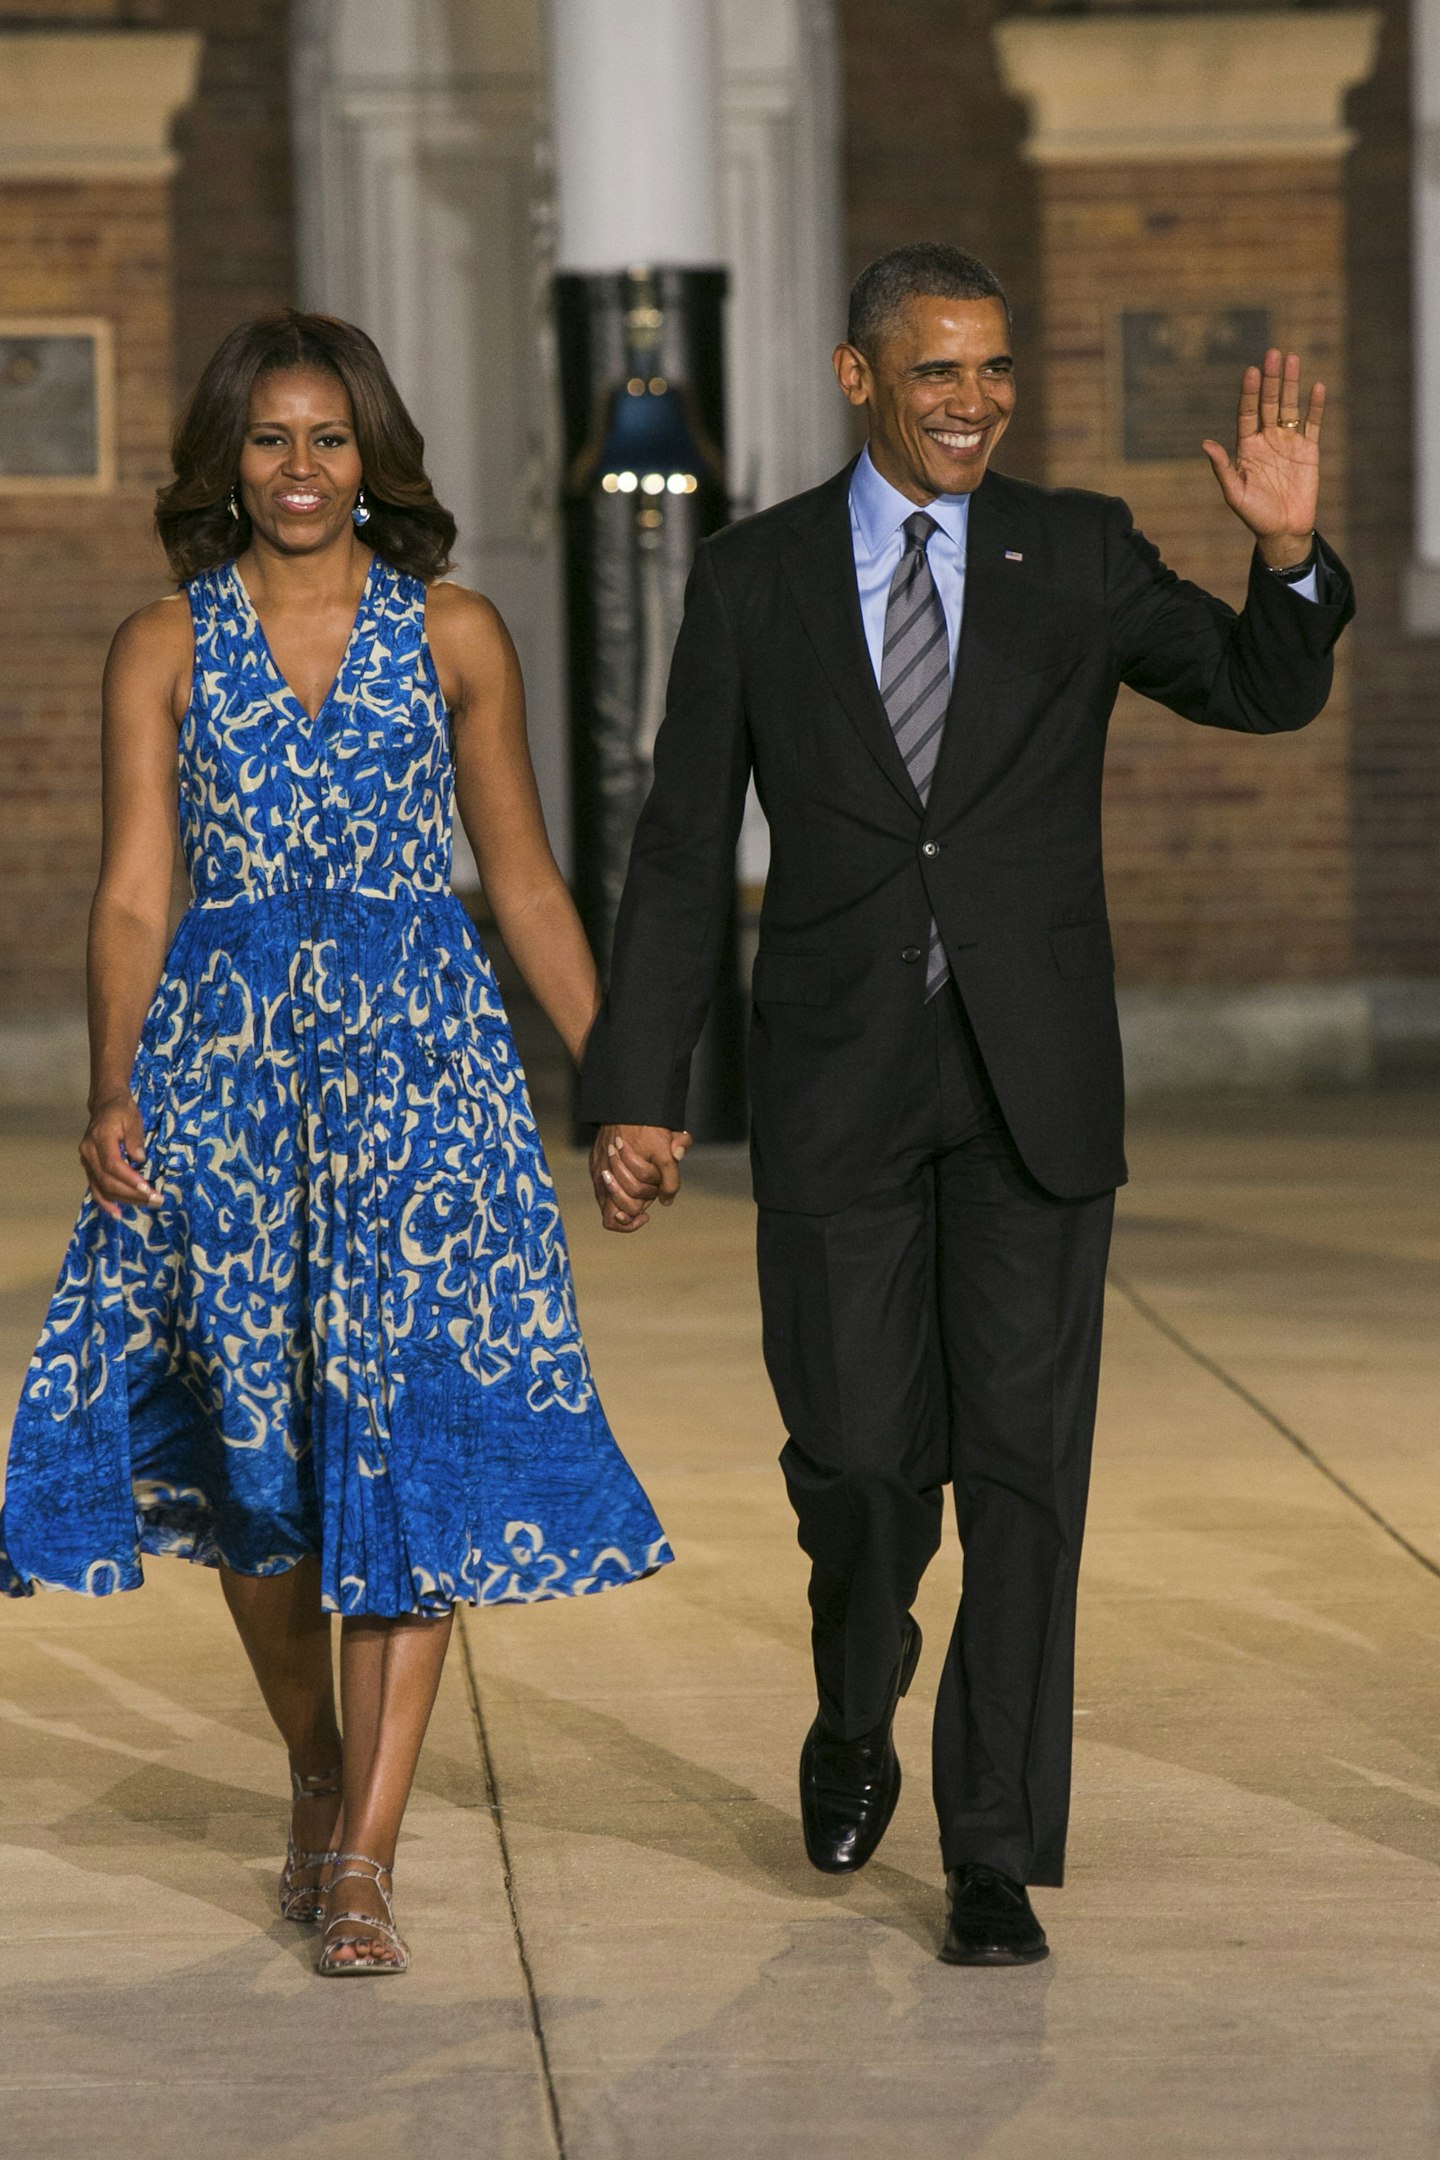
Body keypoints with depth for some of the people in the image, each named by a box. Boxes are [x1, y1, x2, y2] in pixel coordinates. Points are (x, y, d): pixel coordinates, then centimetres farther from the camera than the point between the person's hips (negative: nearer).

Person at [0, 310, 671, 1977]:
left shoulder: (453, 635, 7)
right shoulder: (163, 646, 6)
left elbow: (524, 881, 11)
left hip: (419, 1054, -1)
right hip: (225, 1057, 1)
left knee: (412, 1434, -9)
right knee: (250, 1445, 5)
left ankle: (364, 1863, -9)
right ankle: (318, 1777, 29)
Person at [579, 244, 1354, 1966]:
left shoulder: (1076, 554, 3)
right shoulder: (754, 578, 2)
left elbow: (1262, 693, -7)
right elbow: (682, 853, 3)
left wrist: (1287, 552, -27)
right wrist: (633, 1092, -2)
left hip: (1033, 1081, 0)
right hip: (839, 1085, 0)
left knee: (1022, 1463, -3)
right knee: (860, 1459, 0)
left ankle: (994, 1853, 4)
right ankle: (857, 1715, 33)